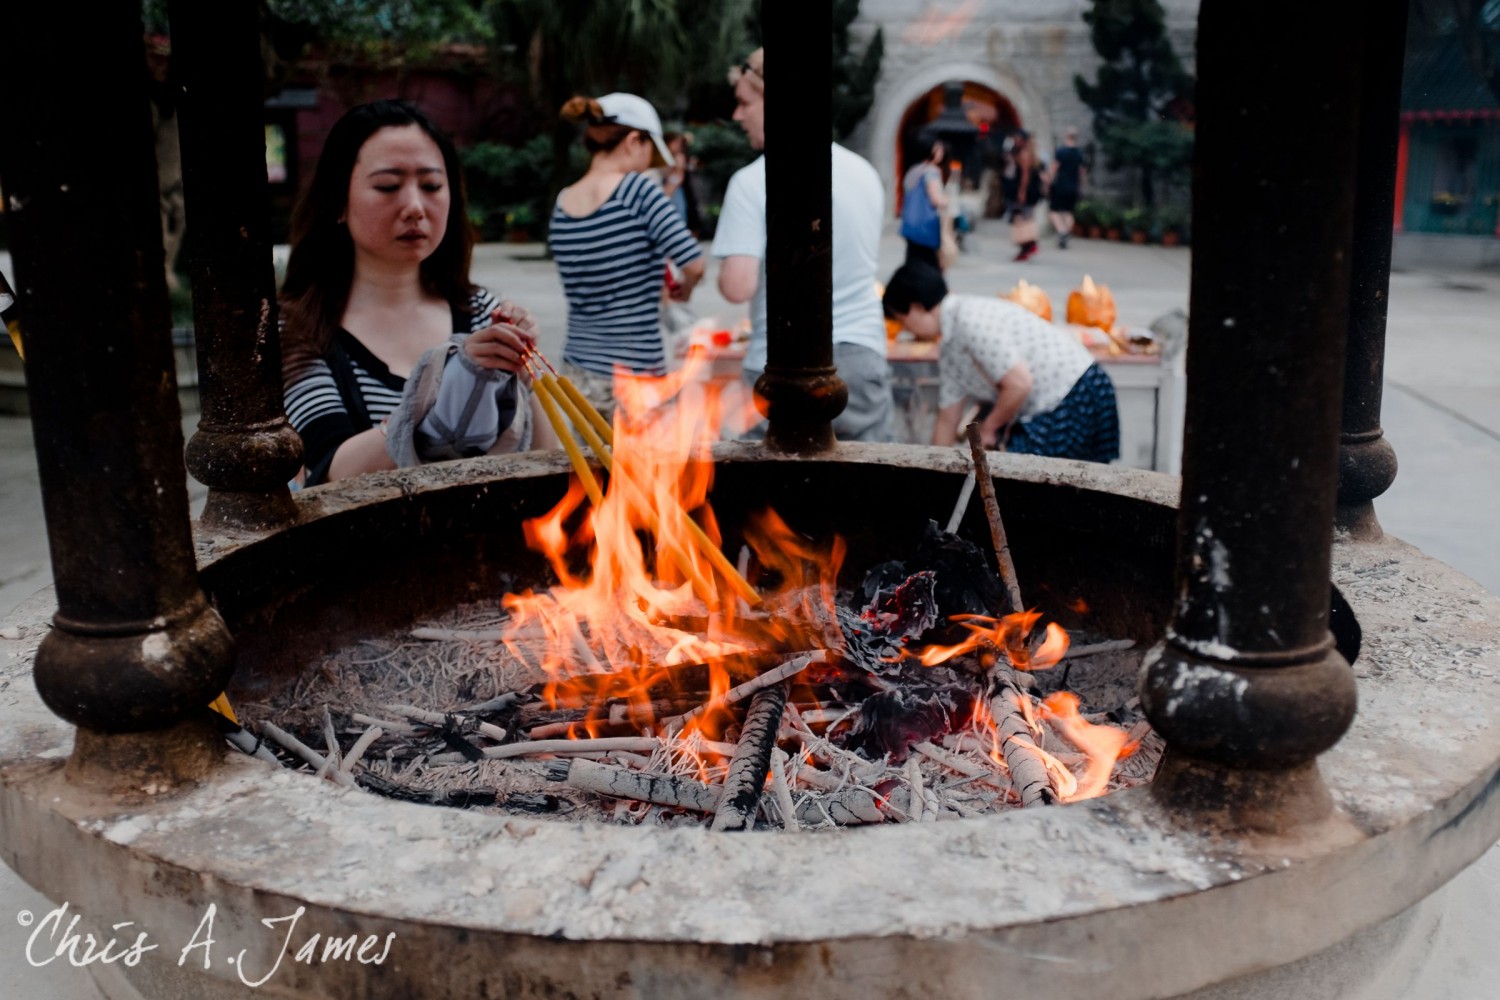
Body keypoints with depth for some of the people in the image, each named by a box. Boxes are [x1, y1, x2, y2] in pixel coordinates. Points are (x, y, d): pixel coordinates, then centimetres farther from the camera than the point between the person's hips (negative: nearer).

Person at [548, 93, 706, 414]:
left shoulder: (562, 205, 6)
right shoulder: (637, 189, -12)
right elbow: (695, 264, -17)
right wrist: (684, 288, 5)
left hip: (577, 372, 6)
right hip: (633, 375, -6)